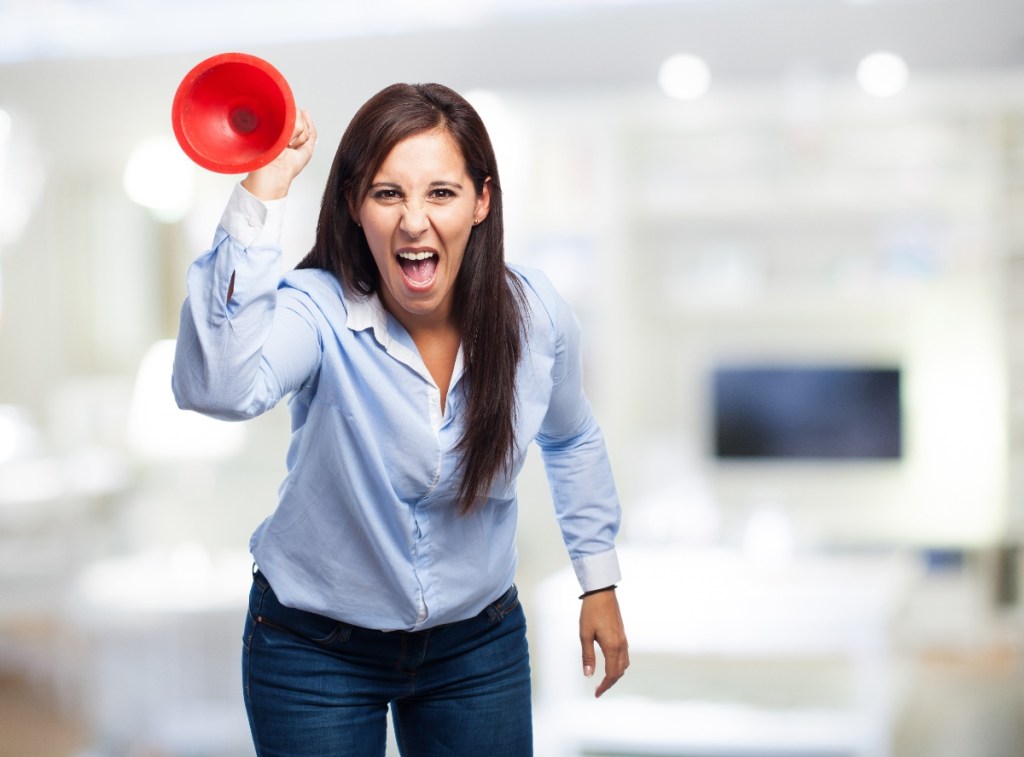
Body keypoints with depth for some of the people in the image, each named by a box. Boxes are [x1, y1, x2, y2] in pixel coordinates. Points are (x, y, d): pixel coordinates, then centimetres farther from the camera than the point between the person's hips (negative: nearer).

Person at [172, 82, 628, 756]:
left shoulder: (536, 314, -13)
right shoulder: (319, 312, -25)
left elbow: (571, 440, 8)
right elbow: (218, 390, -48)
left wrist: (600, 579, 13)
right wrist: (262, 193, -51)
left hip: (479, 642, 3)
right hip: (316, 650, -2)